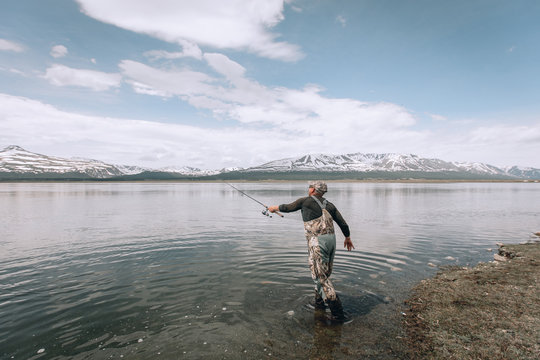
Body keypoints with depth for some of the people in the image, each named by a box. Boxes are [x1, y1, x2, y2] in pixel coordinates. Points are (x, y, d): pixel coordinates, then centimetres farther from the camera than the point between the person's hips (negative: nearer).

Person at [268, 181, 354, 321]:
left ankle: (337, 312, -2)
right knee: (323, 274, 20)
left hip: (317, 242, -7)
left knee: (321, 276, -2)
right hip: (331, 240, 7)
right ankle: (319, 303, 33)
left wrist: (274, 208, 33)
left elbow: (288, 208, 14)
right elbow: (343, 223, 16)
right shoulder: (329, 205, 15)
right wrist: (348, 238, 32)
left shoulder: (305, 201, 1)